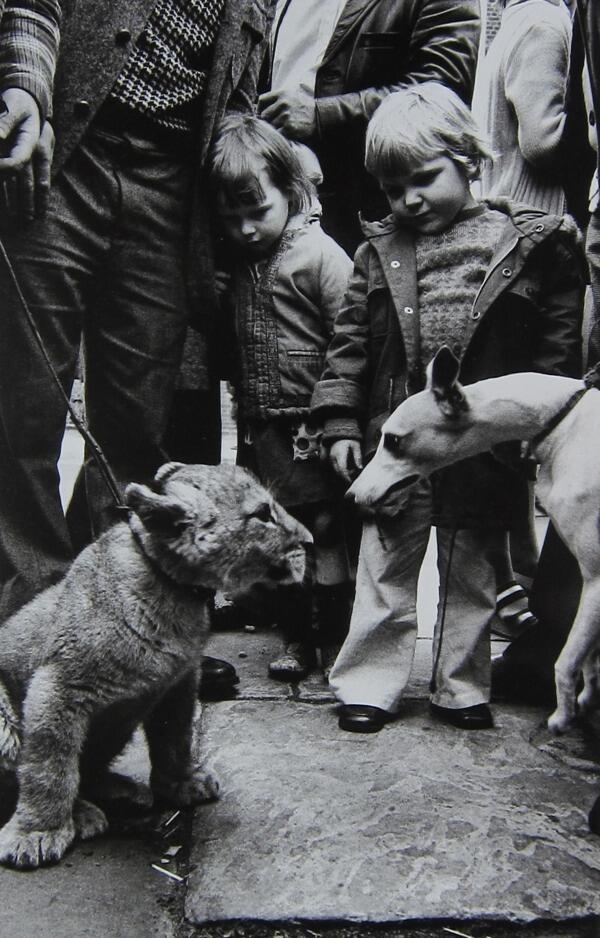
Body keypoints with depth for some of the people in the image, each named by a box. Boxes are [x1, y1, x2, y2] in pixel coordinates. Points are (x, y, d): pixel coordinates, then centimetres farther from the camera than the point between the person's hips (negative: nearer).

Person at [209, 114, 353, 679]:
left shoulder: (321, 255, -8)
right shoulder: (235, 264, 10)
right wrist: (243, 421, 10)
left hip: (315, 427, -6)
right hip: (262, 430, 6)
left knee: (327, 531, 3)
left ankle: (338, 640, 18)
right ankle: (295, 637, 27)